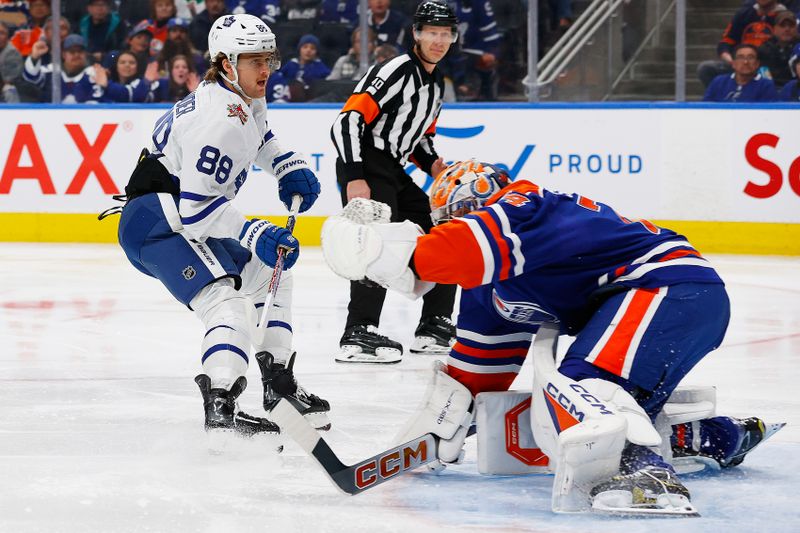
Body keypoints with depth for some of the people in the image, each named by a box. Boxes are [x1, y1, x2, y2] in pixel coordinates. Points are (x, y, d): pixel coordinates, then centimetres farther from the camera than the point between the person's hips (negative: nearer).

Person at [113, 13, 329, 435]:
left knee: (268, 276, 23)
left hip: (185, 219, 11)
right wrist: (256, 235, -28)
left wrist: (289, 168, 17)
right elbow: (196, 209, -27)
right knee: (229, 304, -27)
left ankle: (279, 387, 28)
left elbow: (260, 138, 34)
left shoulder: (246, 101, 8)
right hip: (158, 223, -11)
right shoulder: (218, 120, -24)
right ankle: (220, 408, -42)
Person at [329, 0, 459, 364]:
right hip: (365, 169, -10)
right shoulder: (398, 71, -13)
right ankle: (358, 334, -32)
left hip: (393, 173, 10)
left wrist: (432, 163, 7)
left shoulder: (436, 83, 16)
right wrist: (354, 179, -27)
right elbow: (347, 121, -21)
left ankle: (434, 326, 21)